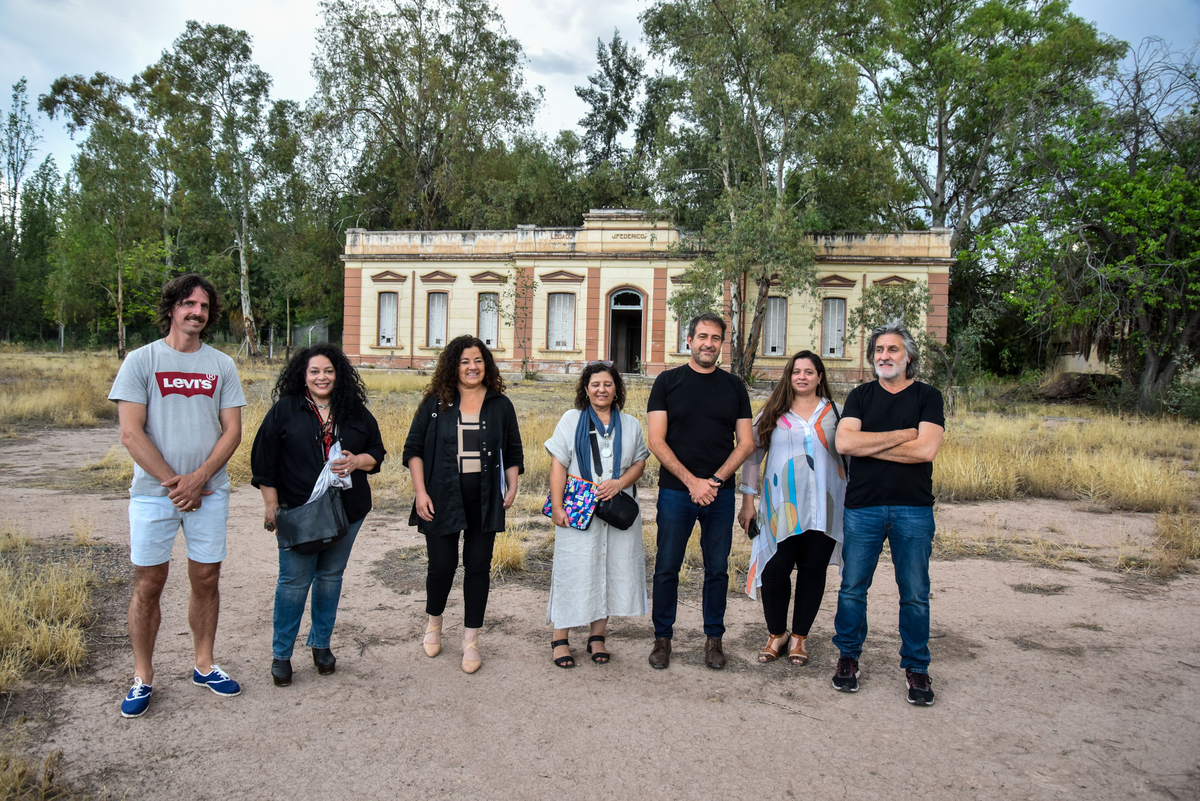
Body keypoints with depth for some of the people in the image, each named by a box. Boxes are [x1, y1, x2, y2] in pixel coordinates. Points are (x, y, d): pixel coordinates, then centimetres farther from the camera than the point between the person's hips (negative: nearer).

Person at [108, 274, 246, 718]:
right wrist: (174, 483, -11)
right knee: (148, 584, 4)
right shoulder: (141, 360, -1)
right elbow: (131, 434, -7)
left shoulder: (222, 365, 6)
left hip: (209, 492, 2)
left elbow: (232, 431, 2)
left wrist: (198, 478, -11)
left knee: (206, 580, 9)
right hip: (153, 492, -2)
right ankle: (142, 677, 19)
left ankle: (204, 665, 25)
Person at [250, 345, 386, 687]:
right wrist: (271, 504, -4)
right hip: (298, 512, -3)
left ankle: (321, 644, 29)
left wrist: (357, 461, -11)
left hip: (346, 511, 3)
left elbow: (376, 452, 11)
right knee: (294, 581, 0)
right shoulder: (285, 409, -3)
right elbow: (265, 459, -1)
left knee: (331, 577, 13)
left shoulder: (356, 412, 5)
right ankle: (281, 653, 17)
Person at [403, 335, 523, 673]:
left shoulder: (500, 405, 6)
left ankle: (471, 640, 18)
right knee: (442, 565, 2)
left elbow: (513, 451, 12)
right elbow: (414, 448, 2)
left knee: (478, 566, 5)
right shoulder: (435, 403, 2)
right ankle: (434, 622, 33)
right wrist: (421, 492, -6)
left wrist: (512, 487, 0)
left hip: (485, 501, 1)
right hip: (442, 499, -1)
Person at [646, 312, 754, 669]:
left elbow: (745, 443, 6)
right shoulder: (668, 381, 3)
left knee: (717, 569, 8)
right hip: (675, 490, -2)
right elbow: (656, 441, -3)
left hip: (721, 492, 2)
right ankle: (663, 637, 18)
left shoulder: (734, 386, 10)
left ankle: (714, 638, 22)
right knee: (667, 568, 3)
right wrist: (692, 481, -11)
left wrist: (715, 480, -8)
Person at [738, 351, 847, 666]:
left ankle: (800, 636, 22)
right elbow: (752, 455, 7)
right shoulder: (773, 413, 6)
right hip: (780, 508, -1)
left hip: (824, 507, 1)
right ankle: (776, 633, 18)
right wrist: (748, 500, 2)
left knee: (813, 571, 5)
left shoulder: (835, 412, 7)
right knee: (776, 569, -4)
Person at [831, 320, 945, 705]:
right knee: (852, 588, 6)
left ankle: (916, 666, 20)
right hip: (863, 506, 1)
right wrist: (901, 435, -9)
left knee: (915, 594, 5)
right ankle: (848, 657, 22)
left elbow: (926, 449, -12)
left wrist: (868, 444, -8)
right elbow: (844, 442, -8)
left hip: (913, 508, -1)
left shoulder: (927, 396, 4)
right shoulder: (861, 396, 9)